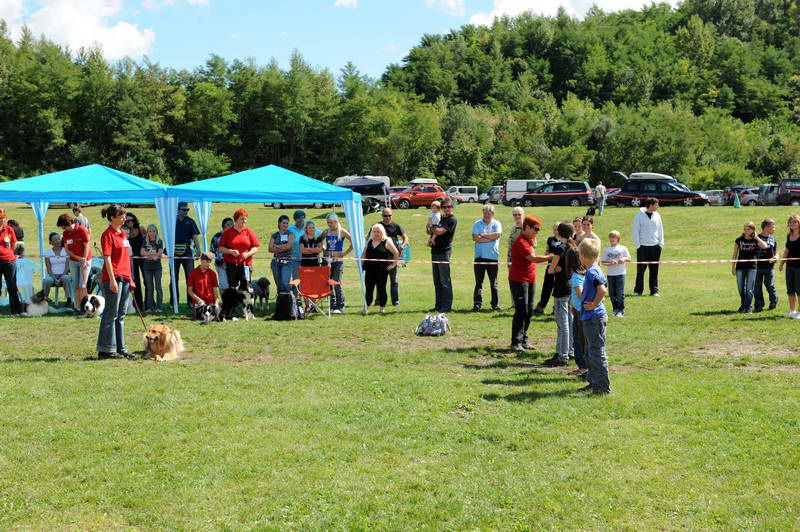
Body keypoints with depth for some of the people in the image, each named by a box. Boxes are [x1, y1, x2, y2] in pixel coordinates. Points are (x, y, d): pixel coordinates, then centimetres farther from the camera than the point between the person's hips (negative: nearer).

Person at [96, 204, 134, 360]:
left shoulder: (123, 233, 15)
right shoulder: (107, 235, -10)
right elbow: (107, 258, -15)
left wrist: (130, 278, 20)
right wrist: (112, 280, -21)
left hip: (125, 278, 8)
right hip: (113, 278, -8)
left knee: (121, 315, 12)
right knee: (111, 314, -4)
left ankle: (120, 348, 18)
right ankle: (106, 350, 0)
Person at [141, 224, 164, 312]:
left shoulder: (159, 241, 1)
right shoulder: (145, 242, 8)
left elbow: (160, 253, -11)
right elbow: (142, 252, -4)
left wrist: (148, 254, -13)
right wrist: (154, 254, -15)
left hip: (157, 266, -3)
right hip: (147, 267, 3)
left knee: (158, 287, -4)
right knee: (149, 288, 5)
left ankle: (158, 307, -2)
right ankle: (150, 307, 8)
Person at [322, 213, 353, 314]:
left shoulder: (342, 232, -3)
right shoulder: (326, 232, 8)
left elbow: (353, 242, -3)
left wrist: (346, 252, -5)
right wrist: (323, 251, 9)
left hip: (338, 261, -4)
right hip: (328, 260, 4)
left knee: (337, 283, -10)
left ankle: (340, 306, -4)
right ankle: (332, 306, 12)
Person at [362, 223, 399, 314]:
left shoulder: (386, 242, -1)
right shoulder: (369, 242, 13)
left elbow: (396, 253, 2)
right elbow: (364, 254, 21)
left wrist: (393, 265, -2)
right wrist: (362, 264, 11)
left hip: (382, 269, -4)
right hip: (369, 269, 4)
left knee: (381, 289, 2)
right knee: (368, 289, 1)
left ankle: (382, 308, 11)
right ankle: (366, 308, 3)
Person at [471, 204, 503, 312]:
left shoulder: (497, 224, 7)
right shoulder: (477, 224, 5)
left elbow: (498, 234, -13)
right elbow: (475, 238, -9)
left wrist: (483, 235, -7)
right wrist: (491, 238, -8)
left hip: (493, 257, 0)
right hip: (480, 257, 0)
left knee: (493, 283, 8)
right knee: (478, 282, -2)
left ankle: (495, 304, 14)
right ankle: (477, 303, -3)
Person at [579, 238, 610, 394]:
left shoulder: (592, 271, -19)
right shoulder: (595, 269, 11)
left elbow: (602, 289, -32)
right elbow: (604, 286, 23)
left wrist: (594, 304, -19)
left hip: (594, 318, -10)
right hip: (590, 317, 10)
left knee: (596, 353, -5)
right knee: (590, 353, 19)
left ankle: (604, 387, -1)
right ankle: (594, 382, 27)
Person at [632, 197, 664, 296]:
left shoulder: (657, 215, 8)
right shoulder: (639, 216, -5)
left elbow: (660, 230, 13)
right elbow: (635, 231, -3)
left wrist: (661, 244, 6)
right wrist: (637, 245, -8)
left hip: (655, 246, 4)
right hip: (643, 246, -4)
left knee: (654, 270, 5)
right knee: (640, 269, 0)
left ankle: (654, 290, 10)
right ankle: (638, 290, 9)